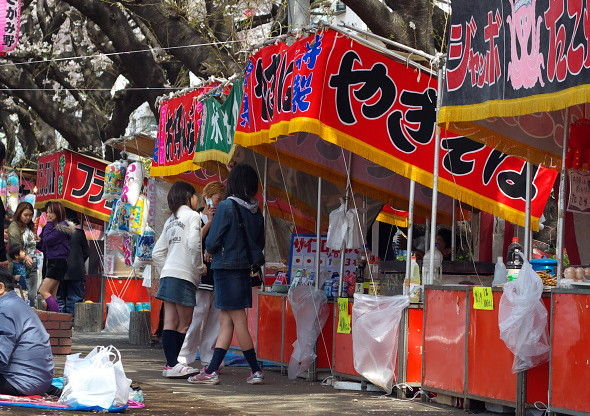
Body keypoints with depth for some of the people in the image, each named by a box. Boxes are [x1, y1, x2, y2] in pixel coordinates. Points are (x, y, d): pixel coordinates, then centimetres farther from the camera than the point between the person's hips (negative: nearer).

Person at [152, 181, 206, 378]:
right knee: (184, 323, -4)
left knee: (170, 322, 3)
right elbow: (194, 245, -16)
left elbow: (157, 252, 18)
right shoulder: (193, 216, -2)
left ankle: (171, 363, 1)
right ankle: (173, 365, -8)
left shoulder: (171, 220, 20)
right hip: (184, 275, -7)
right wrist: (200, 267, -5)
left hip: (168, 274, 7)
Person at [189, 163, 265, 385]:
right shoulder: (256, 211, 6)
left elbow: (213, 240, -11)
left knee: (238, 320, -2)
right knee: (225, 321, 8)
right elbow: (259, 244, 13)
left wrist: (209, 251, 9)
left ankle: (256, 371, 0)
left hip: (226, 268, -7)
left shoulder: (226, 207, -13)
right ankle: (211, 370, 9)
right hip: (244, 268, 7)